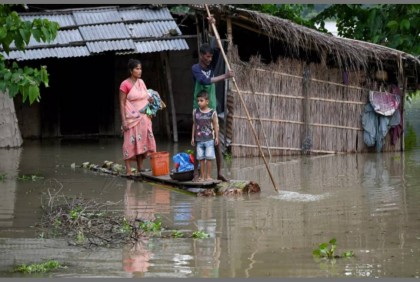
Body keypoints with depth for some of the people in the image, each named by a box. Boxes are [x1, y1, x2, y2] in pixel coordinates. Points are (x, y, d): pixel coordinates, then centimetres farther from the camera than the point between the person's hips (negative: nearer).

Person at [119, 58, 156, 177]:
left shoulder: (141, 82, 10)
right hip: (132, 118, -6)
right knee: (130, 143, -6)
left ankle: (140, 169, 14)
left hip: (144, 118, 6)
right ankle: (128, 170, -4)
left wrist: (150, 100, 0)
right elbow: (122, 103, -11)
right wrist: (124, 120, -16)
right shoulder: (125, 85, -10)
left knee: (142, 142, 7)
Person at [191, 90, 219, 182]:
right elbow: (194, 125, 10)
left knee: (208, 158, -2)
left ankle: (208, 176, 6)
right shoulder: (195, 112, 3)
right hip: (199, 139, 2)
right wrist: (193, 137, 10)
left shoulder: (212, 113, -4)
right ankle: (202, 176, 11)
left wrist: (216, 137, 0)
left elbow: (215, 125, 2)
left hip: (209, 139, -2)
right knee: (200, 158, 4)